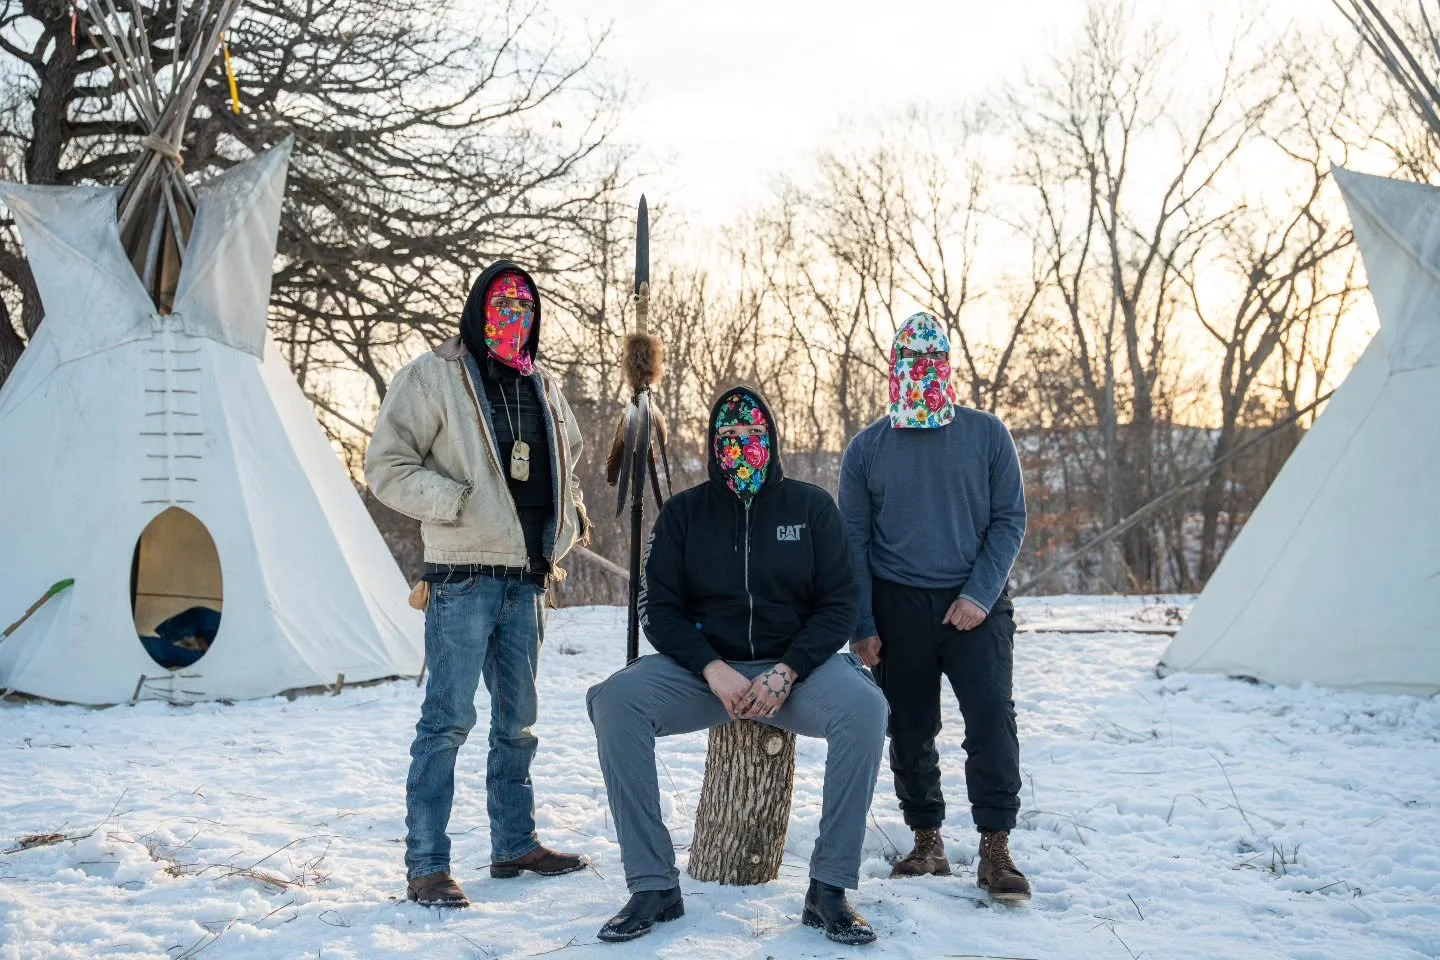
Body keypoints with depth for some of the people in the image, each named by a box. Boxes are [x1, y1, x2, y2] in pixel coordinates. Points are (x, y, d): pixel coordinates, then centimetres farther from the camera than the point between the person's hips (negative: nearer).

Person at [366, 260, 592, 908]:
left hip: (526, 578, 7)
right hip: (463, 577, -7)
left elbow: (565, 468, 31)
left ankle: (514, 845, 27)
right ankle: (427, 866, -1)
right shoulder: (433, 377, -4)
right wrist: (460, 504, -18)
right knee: (449, 719, -8)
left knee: (517, 720, 15)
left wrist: (572, 517, 12)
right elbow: (387, 466, -9)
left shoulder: (543, 391, 16)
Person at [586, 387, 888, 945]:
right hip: (704, 667, 1)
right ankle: (653, 886, -21)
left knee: (864, 706, -33)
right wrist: (712, 669, -17)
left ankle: (829, 889, -22)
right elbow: (659, 607, 1)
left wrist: (786, 673, -17)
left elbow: (838, 606, 0)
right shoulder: (682, 514, 7)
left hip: (794, 668, -1)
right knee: (615, 701, -27)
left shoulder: (812, 507, 5)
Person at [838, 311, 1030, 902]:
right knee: (910, 731, 6)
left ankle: (995, 849, -8)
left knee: (992, 717, -14)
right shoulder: (866, 448, 5)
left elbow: (1009, 520, 1)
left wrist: (979, 596, -11)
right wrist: (861, 626, -2)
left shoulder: (986, 435, 3)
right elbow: (853, 539, 5)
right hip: (898, 608, 2)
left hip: (975, 603, -1)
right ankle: (927, 842, 19)